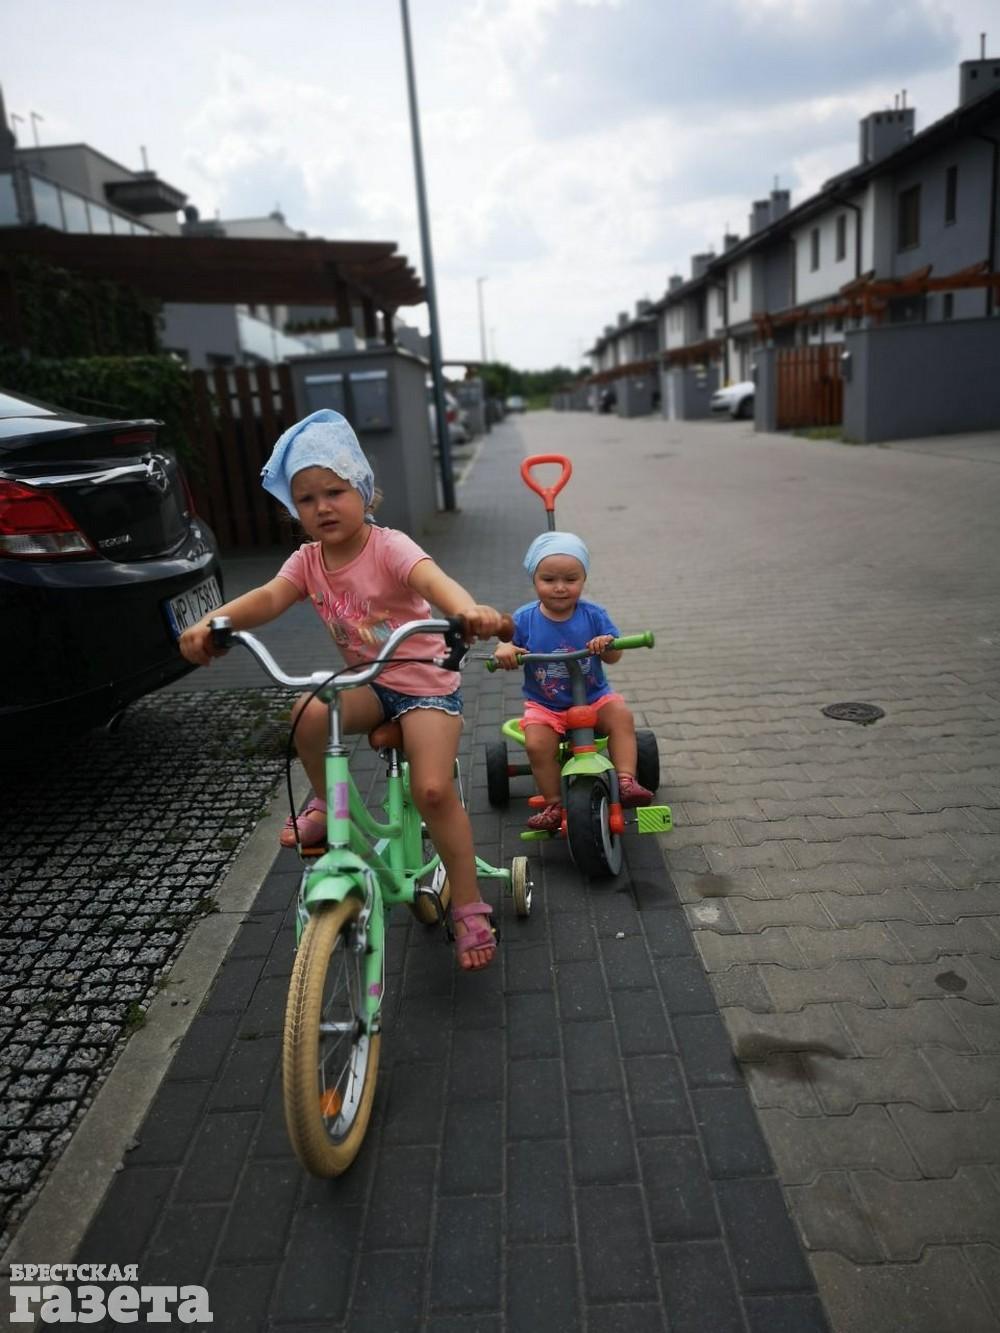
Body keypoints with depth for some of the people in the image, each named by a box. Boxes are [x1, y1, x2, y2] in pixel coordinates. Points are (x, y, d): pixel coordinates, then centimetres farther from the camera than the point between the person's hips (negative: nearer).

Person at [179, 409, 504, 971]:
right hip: (365, 682, 5)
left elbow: (433, 580, -38)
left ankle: (469, 905, -1)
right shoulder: (308, 560, -1)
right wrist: (212, 621, -40)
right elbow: (269, 597, -19)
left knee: (433, 789, -21)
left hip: (425, 681, -4)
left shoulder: (388, 546, -17)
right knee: (310, 713, -28)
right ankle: (327, 803, 1)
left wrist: (468, 610, -61)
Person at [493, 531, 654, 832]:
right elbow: (507, 641, 1)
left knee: (621, 716, -25)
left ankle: (625, 781, -18)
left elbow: (614, 656, -4)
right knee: (537, 745, -23)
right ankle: (554, 805, -7)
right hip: (543, 704, 0)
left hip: (593, 696, 1)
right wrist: (504, 649, -24)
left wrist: (606, 644, -28)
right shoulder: (524, 618, -8)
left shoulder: (593, 615, -7)